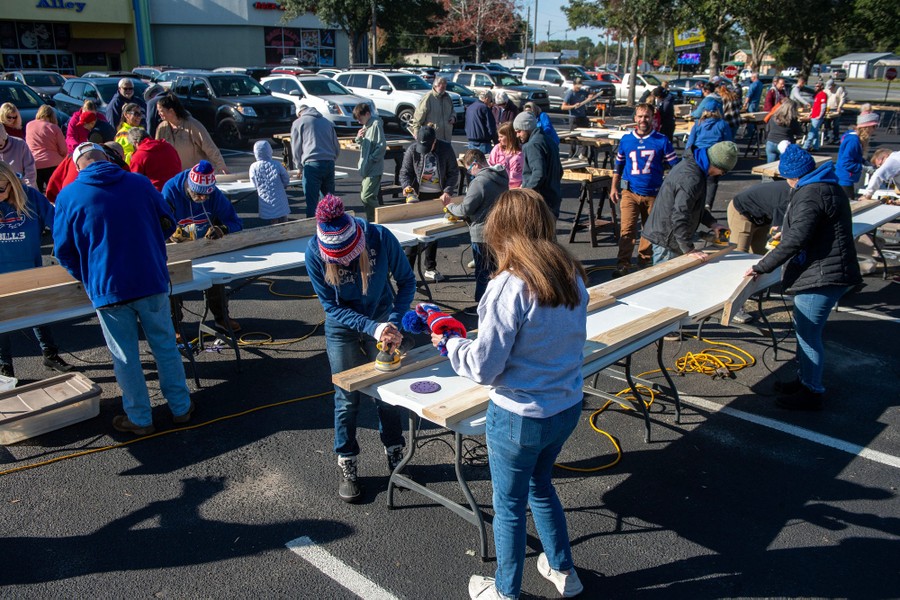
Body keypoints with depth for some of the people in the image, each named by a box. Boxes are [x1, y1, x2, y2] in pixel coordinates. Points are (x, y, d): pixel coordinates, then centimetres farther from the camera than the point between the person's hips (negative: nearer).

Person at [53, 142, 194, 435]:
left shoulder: (68, 196, -4)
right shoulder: (140, 183, 1)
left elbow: (64, 250, 2)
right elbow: (168, 224, 11)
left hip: (107, 289, -1)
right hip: (152, 281, 2)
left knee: (125, 356, 11)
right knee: (165, 345, 15)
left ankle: (140, 419, 22)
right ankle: (181, 407, 25)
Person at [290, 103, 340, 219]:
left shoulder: (298, 123, 8)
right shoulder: (327, 122, 21)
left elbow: (296, 149, 8)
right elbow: (337, 147, 20)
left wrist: (300, 167, 18)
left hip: (312, 164, -4)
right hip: (330, 164, 4)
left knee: (312, 202, -3)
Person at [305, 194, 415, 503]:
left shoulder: (381, 238, -28)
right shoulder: (315, 254, -27)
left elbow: (407, 281, -14)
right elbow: (331, 306, -19)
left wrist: (394, 323, -25)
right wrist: (372, 328, -31)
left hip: (382, 320, 0)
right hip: (343, 329, 0)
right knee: (347, 398, 7)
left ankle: (395, 455, 32)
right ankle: (347, 466, 25)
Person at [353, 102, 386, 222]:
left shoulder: (376, 125, -13)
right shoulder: (366, 125, 15)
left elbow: (382, 146, -20)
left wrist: (371, 159, -18)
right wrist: (359, 137, 3)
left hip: (374, 168, -10)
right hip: (366, 167, 10)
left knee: (367, 196, -15)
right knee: (364, 195, 14)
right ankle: (371, 220, 23)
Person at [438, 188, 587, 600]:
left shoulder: (510, 286, -25)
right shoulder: (573, 276, -4)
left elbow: (484, 367, -21)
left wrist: (450, 345, -2)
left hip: (520, 418, -6)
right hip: (568, 407, 7)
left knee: (509, 506, 16)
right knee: (540, 485, 30)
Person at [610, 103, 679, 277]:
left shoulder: (661, 141, -3)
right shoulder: (626, 139, 3)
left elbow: (676, 166, 0)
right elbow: (619, 165, 14)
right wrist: (614, 187, 11)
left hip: (654, 193, 1)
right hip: (630, 192, 0)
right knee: (626, 230, -12)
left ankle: (645, 259, 31)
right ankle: (623, 265, -8)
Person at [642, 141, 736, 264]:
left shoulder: (689, 164, 7)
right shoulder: (691, 178, -26)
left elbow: (694, 205, 21)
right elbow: (680, 216, -29)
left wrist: (713, 224, 13)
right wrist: (689, 249, -24)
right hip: (666, 239, -10)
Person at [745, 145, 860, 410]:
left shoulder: (809, 196, -19)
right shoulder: (829, 187, 15)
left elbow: (795, 240, -26)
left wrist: (762, 267, -21)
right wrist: (784, 230, 40)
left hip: (820, 276, -11)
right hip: (829, 273, 11)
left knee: (808, 334, -1)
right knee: (805, 330, 21)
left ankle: (811, 393, 9)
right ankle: (805, 380, 34)